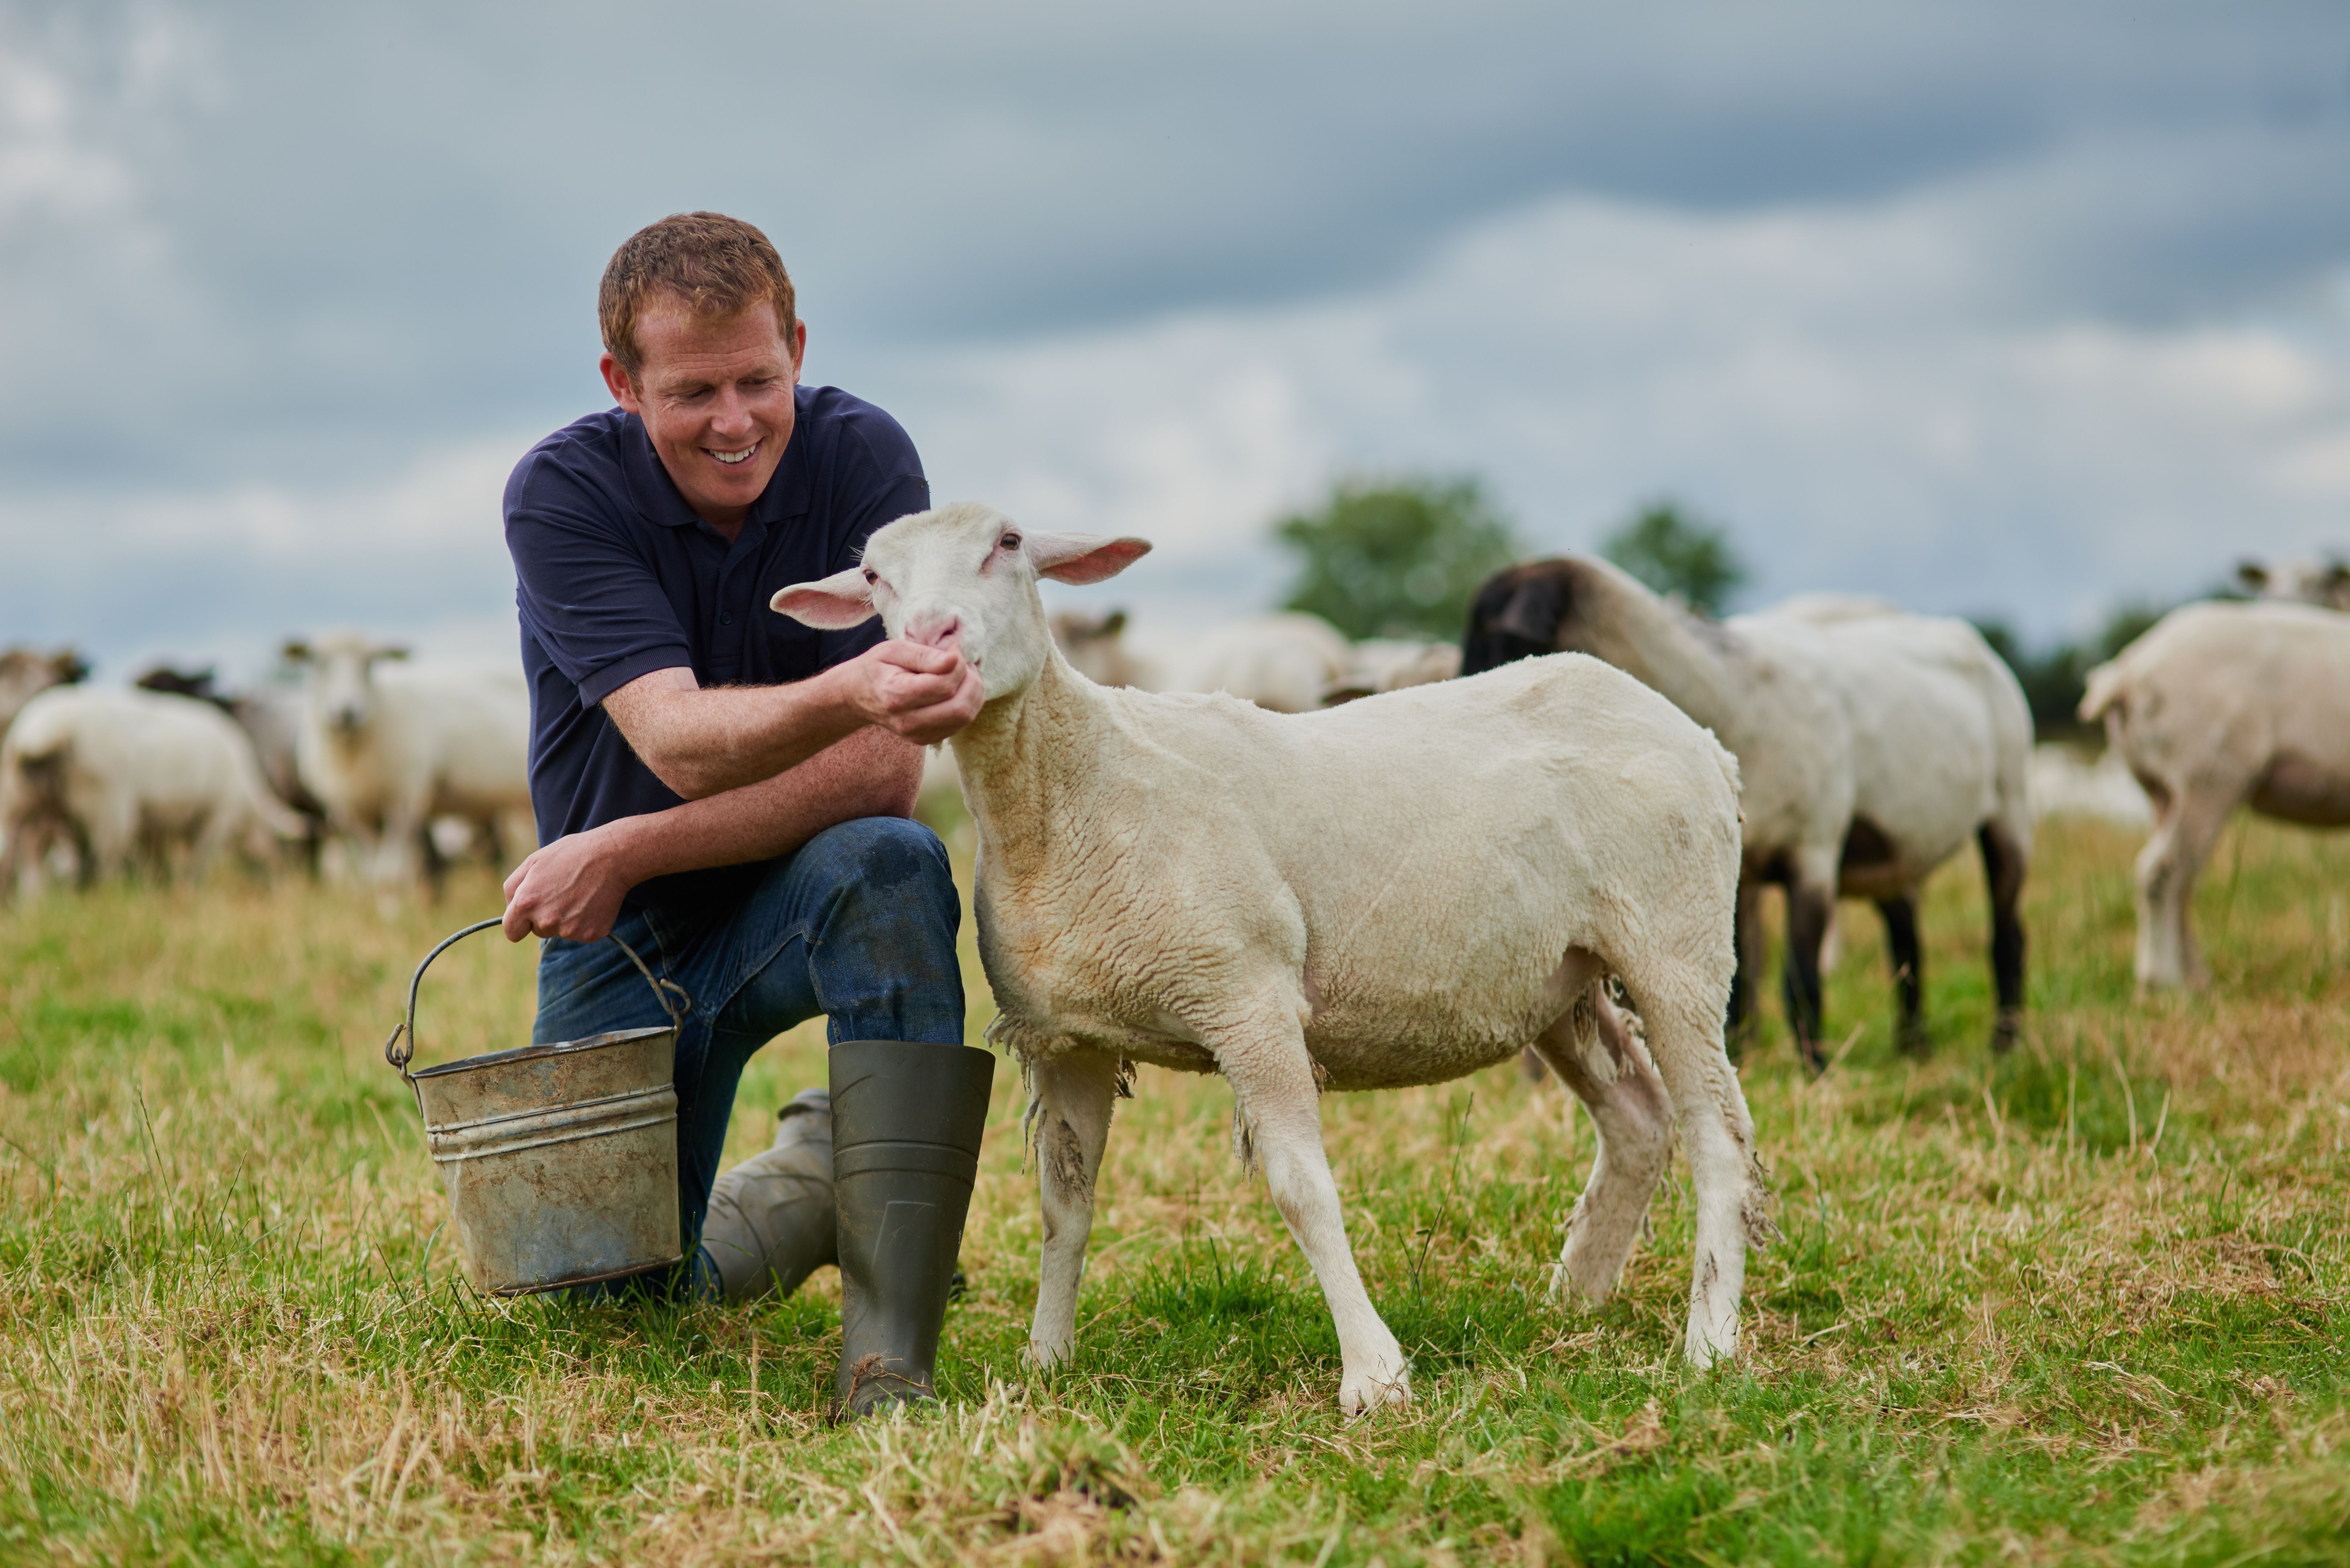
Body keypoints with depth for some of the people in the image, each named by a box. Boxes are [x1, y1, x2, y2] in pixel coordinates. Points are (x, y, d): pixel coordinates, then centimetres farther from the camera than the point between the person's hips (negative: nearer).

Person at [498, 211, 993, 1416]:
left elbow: (882, 773, -23)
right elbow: (676, 741, -32)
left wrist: (629, 850, -27)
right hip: (624, 937, 1)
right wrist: (843, 694, -53)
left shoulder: (861, 459, -17)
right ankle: (813, 1171, 31)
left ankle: (891, 1357, -33)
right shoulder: (563, 493, -17)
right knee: (618, 1292, -2)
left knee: (892, 866, -36)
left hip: (802, 896, -1)